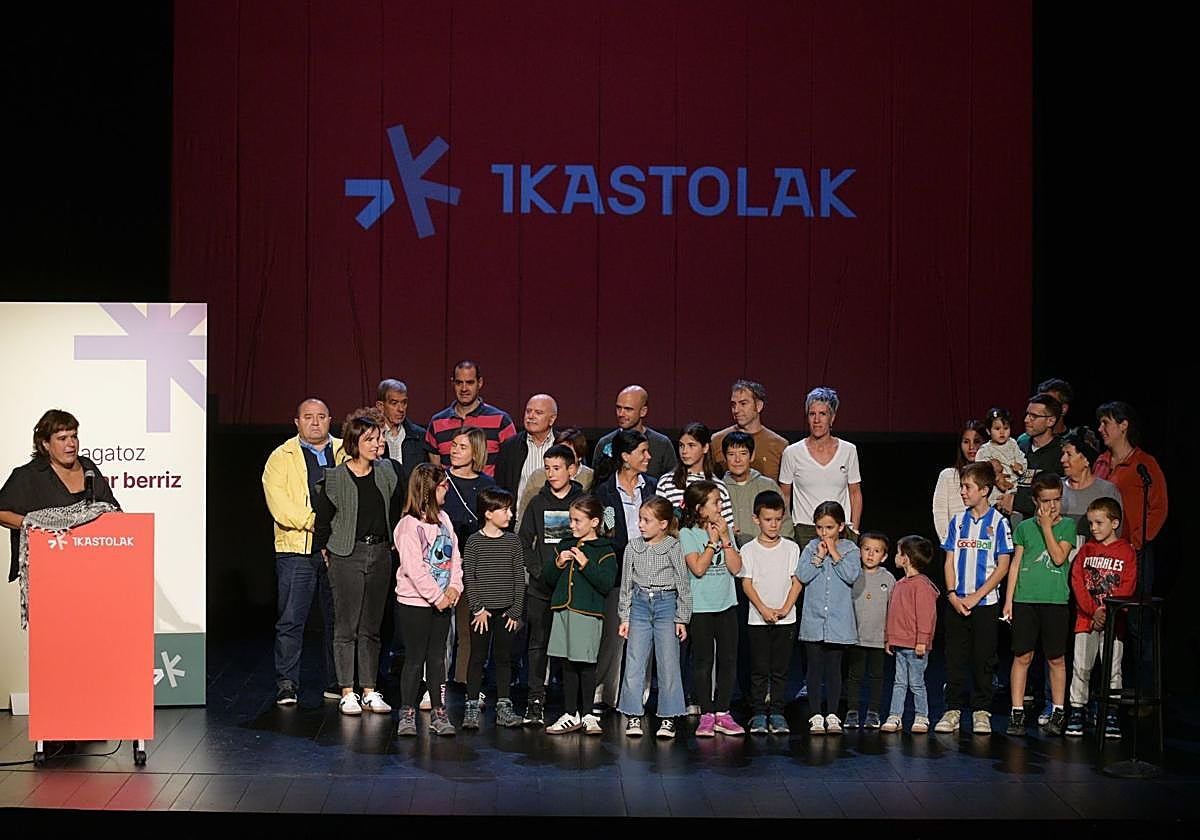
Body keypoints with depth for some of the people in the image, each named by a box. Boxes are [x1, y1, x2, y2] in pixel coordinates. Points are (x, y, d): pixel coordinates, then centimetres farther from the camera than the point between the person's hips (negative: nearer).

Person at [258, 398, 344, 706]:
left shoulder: (346, 453, 14)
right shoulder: (282, 457, 5)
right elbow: (278, 503, -6)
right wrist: (313, 521, -16)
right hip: (296, 549, -2)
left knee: (337, 619, 7)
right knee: (291, 620, -5)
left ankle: (337, 684, 16)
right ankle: (286, 685, 1)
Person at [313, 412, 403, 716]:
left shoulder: (386, 471, 6)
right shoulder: (334, 478, -8)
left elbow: (396, 509, 17)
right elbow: (322, 520, -2)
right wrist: (325, 552, 0)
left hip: (380, 554, 4)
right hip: (347, 555, -4)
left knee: (371, 627, 8)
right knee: (346, 627, -1)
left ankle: (370, 692, 12)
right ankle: (347, 693, 3)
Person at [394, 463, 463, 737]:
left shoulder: (443, 519, 10)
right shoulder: (409, 525, -14)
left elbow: (455, 557, 11)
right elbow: (413, 568, -19)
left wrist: (455, 587, -4)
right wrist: (437, 597, -16)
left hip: (442, 602, 7)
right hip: (414, 602, -7)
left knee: (438, 658, 10)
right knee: (415, 659, 0)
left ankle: (438, 714, 15)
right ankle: (407, 714, 9)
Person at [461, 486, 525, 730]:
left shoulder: (513, 541, 4)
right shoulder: (474, 542, -4)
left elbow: (519, 578, 5)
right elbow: (468, 577, -5)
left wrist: (515, 611, -1)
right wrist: (478, 609, -10)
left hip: (506, 610, 3)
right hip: (482, 610, -3)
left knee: (504, 657, 7)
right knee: (478, 657, 2)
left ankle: (503, 707, 13)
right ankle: (472, 707, 7)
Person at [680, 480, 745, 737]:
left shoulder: (726, 530, 6)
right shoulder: (687, 533, -7)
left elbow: (736, 568, -3)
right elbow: (698, 568, -18)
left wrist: (725, 539, -9)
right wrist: (712, 540, -13)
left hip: (726, 604, 4)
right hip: (700, 607, -4)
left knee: (728, 659, 5)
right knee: (703, 660, 2)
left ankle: (722, 713, 12)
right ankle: (706, 715, 7)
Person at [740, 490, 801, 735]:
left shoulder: (791, 548, 3)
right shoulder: (749, 550, 0)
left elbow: (797, 581, 1)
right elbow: (747, 584, -3)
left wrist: (784, 609, -11)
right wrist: (764, 610, -14)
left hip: (786, 619, 1)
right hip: (758, 620, -1)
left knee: (780, 669, 4)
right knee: (759, 669, 1)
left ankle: (777, 713, 10)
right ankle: (758, 714, 7)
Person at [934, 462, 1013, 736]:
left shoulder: (998, 522, -3)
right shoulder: (958, 521, 8)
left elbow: (1003, 566, -6)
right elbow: (950, 561, 9)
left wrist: (975, 597, -11)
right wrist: (952, 595, -6)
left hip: (985, 602, -3)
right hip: (956, 602, 3)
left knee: (983, 659, 2)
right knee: (955, 657, 4)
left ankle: (981, 712, 10)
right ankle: (954, 710, 11)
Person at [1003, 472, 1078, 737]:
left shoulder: (1067, 525, 5)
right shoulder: (1025, 527, 9)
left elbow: (1059, 557, -9)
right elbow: (1015, 564, 10)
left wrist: (1046, 526, -10)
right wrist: (1008, 600, 5)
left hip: (1056, 599, -1)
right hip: (1025, 599, 1)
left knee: (1056, 658, 4)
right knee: (1022, 656, 1)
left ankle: (1058, 712, 14)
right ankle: (1017, 712, 6)